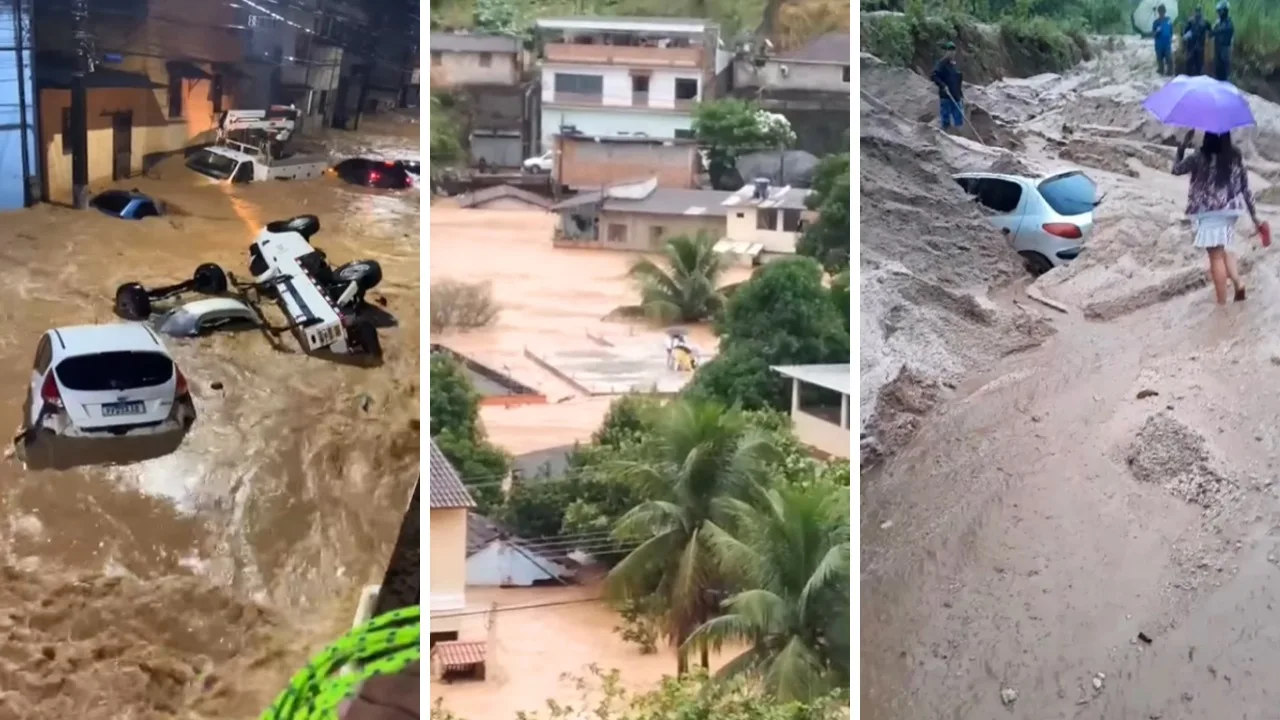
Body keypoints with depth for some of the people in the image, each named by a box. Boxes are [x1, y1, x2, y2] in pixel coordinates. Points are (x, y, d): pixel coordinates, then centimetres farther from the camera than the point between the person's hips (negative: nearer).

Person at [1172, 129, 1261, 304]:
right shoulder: (1236, 158, 3)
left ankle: (1222, 303, -1)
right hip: (1229, 211, 6)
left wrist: (1183, 145, 11)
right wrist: (1254, 216, 11)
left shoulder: (1199, 158, -11)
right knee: (1221, 252, 24)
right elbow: (1245, 188, 6)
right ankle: (1238, 284, 7)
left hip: (1210, 212, -6)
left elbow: (1176, 169, 6)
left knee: (1216, 256, -2)